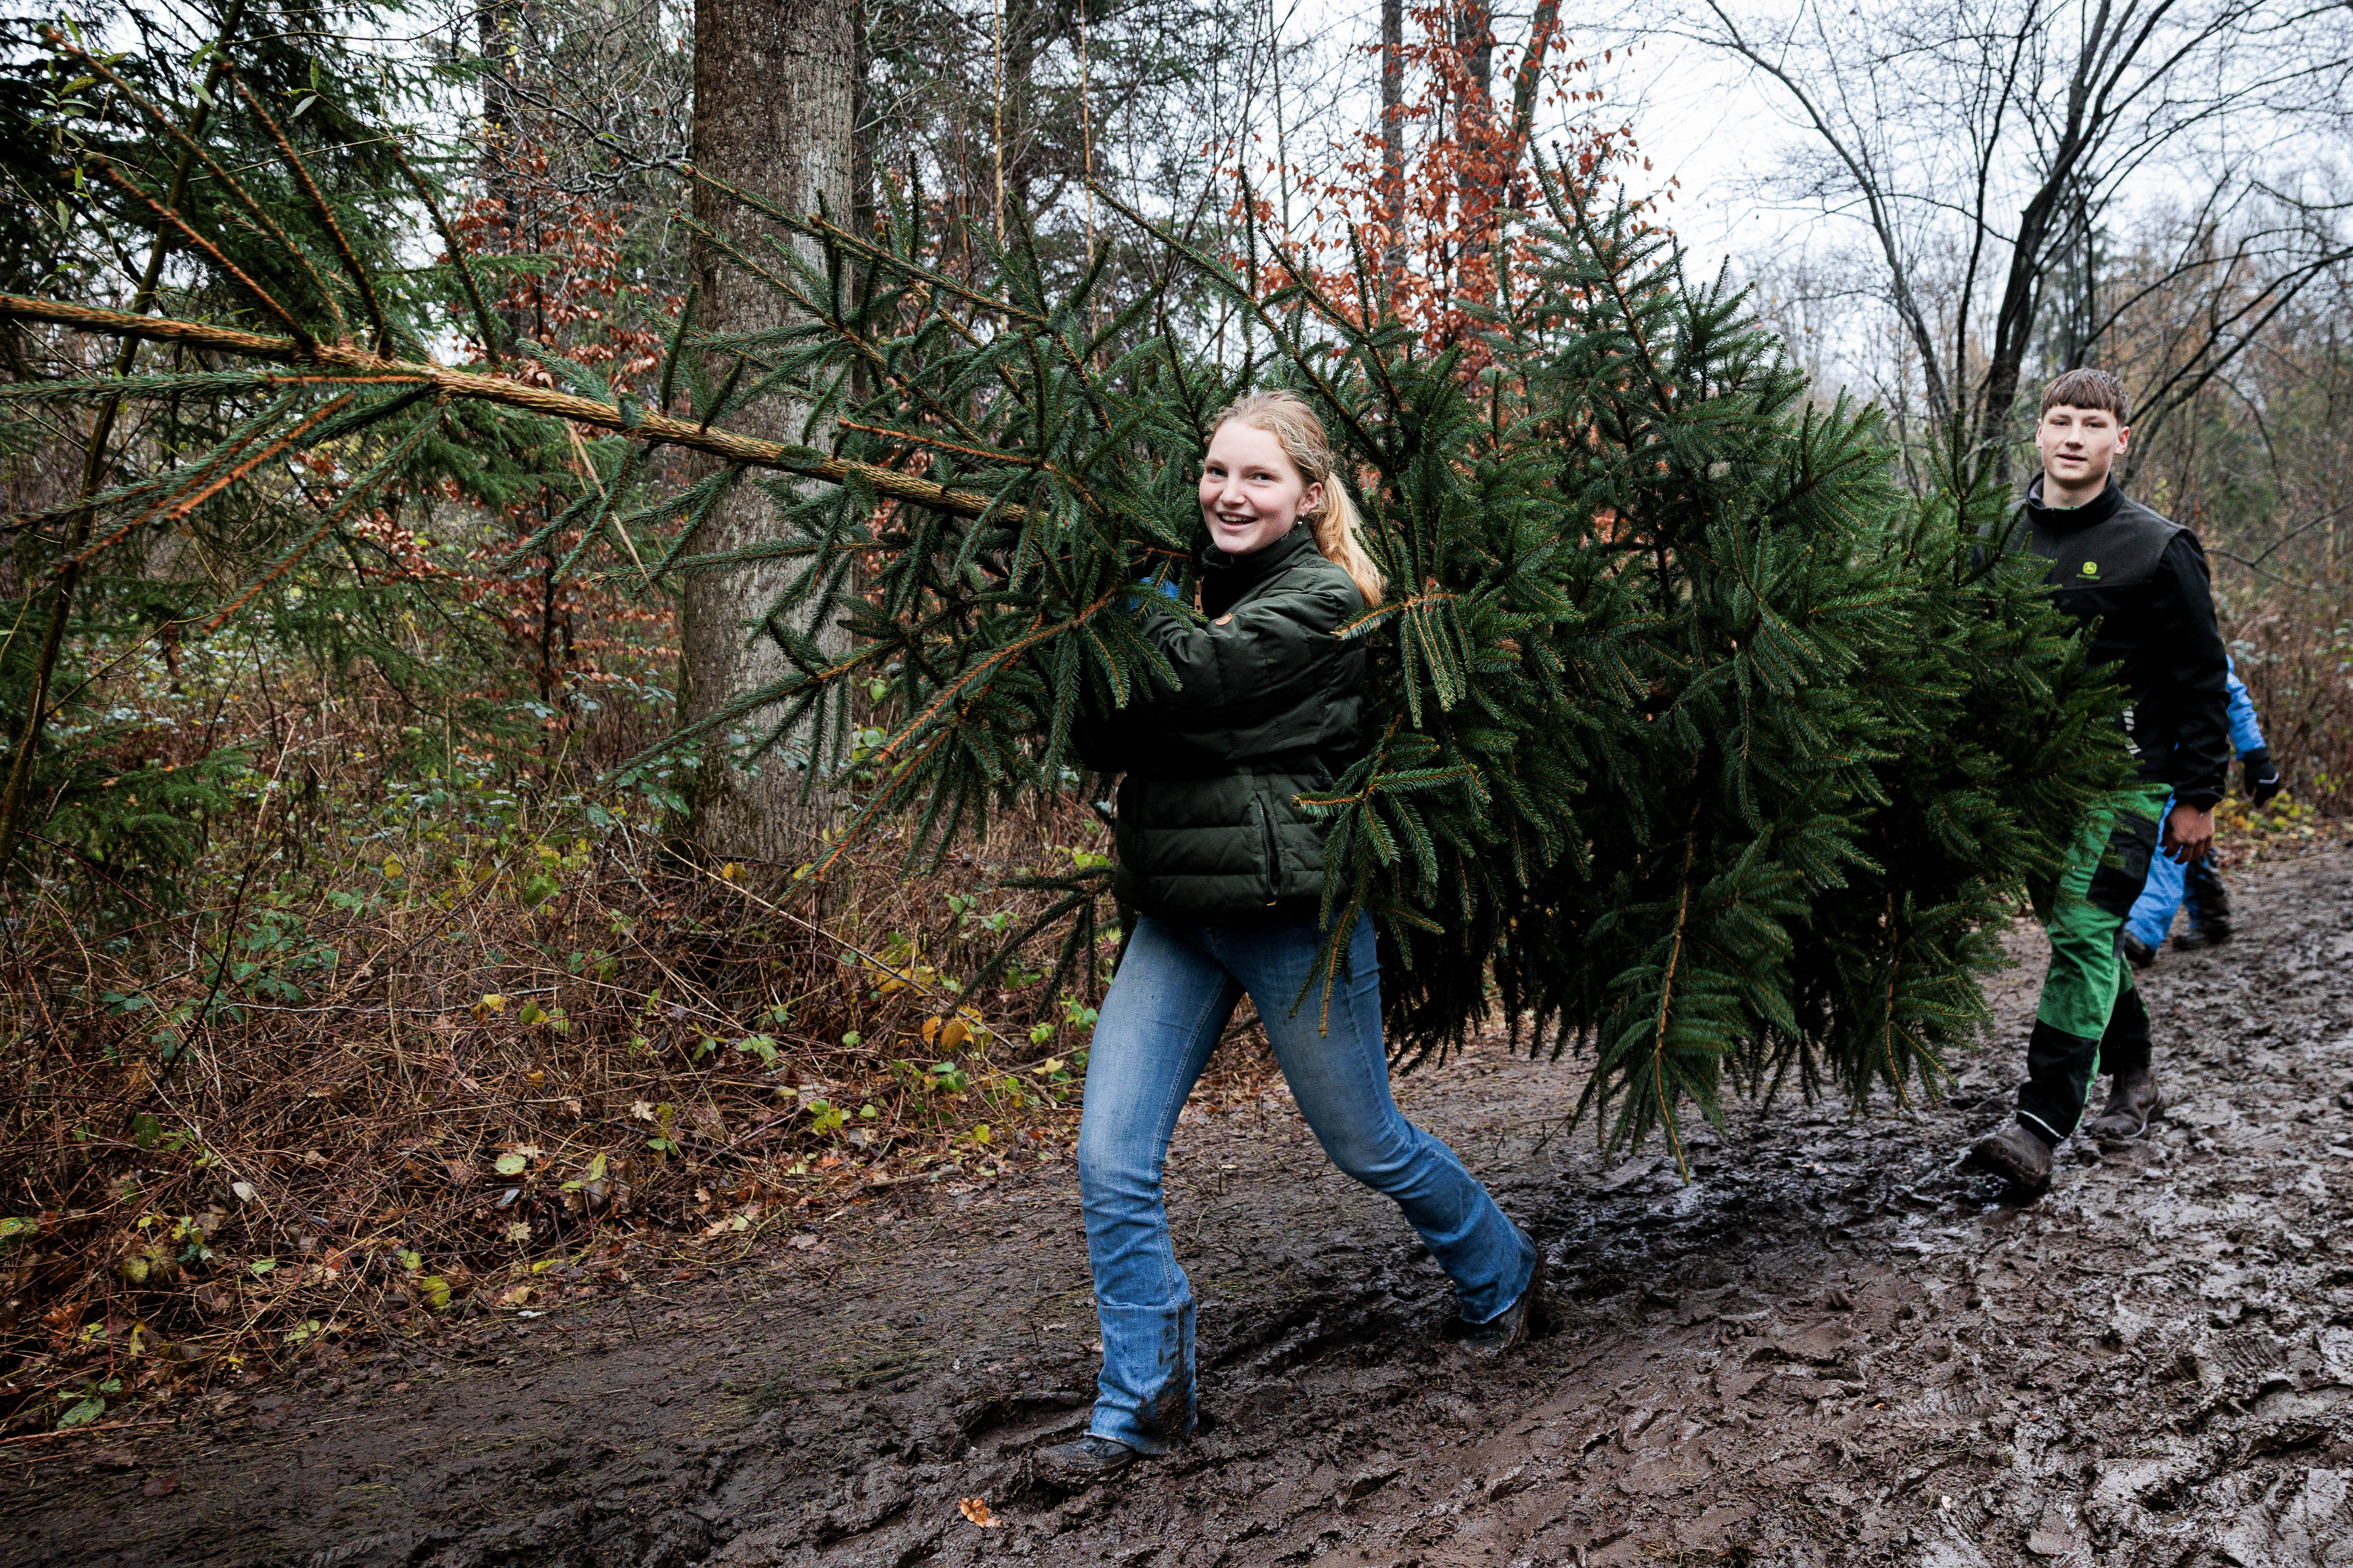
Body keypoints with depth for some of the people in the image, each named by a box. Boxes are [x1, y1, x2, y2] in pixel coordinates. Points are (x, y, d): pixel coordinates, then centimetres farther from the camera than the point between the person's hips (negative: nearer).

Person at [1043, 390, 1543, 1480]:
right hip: (1174, 913, 7)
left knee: (1366, 1145, 12)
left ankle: (1504, 1277, 40)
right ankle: (1143, 1405, 11)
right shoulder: (1204, 589, 12)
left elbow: (1190, 675, -27)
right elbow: (1102, 741, 8)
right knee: (1111, 1165, -2)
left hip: (1289, 912, -6)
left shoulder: (1319, 603, -11)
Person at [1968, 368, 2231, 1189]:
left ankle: (2040, 1128, -20)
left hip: (2123, 776, -5)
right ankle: (2134, 1078, 33)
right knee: (2070, 929, 13)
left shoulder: (2158, 549, -4)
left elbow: (2202, 681, -1)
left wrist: (2199, 797, -4)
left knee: (2086, 935, -15)